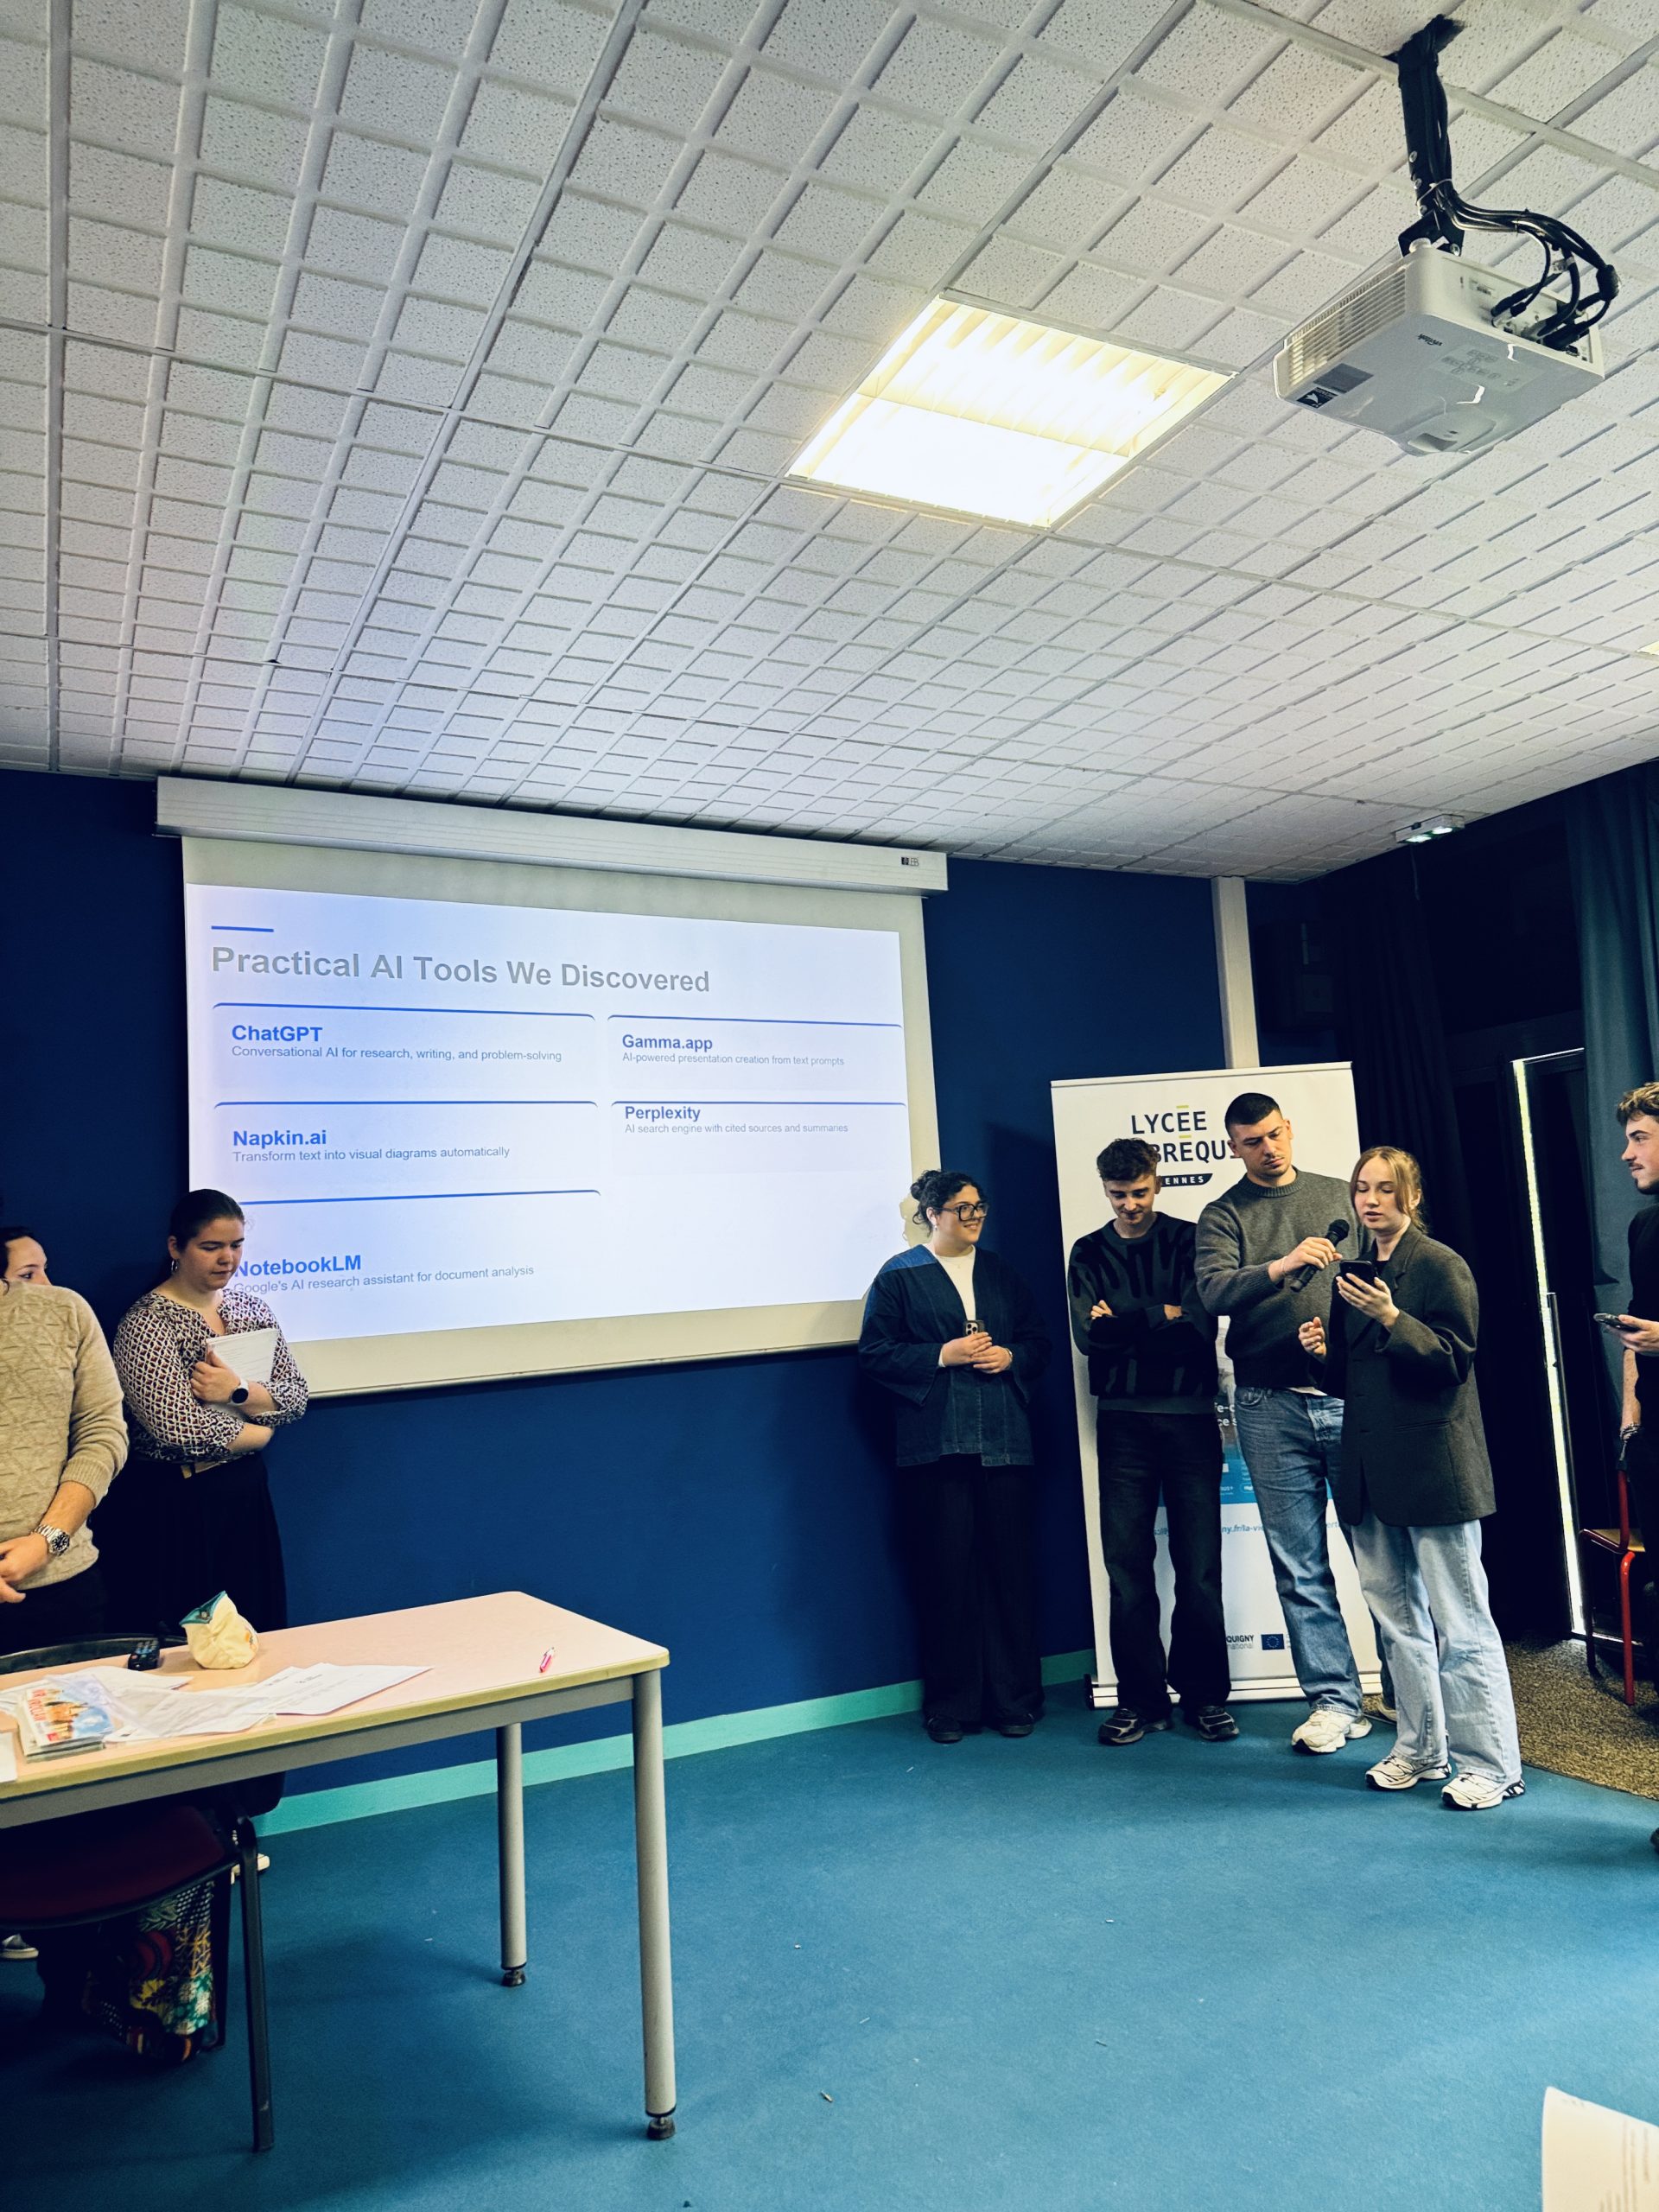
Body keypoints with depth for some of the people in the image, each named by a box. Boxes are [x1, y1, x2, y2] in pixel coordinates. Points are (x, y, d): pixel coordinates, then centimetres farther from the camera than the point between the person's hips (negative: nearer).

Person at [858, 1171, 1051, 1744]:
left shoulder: (1000, 1273, 17)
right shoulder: (899, 1276, 4)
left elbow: (1039, 1341, 17)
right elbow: (874, 1353, -2)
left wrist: (1011, 1357, -4)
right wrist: (941, 1356, -12)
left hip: (1004, 1441, 3)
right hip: (936, 1444, -3)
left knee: (1011, 1568, 3)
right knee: (947, 1573, 0)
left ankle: (1015, 1698, 15)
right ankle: (951, 1706, 12)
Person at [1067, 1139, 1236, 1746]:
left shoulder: (1189, 1241, 5)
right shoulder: (1089, 1253, 10)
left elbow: (1201, 1326, -9)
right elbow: (1088, 1336, -3)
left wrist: (1124, 1321, -7)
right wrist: (1163, 1316, -7)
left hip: (1189, 1416, -1)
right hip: (1123, 1420, 2)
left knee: (1199, 1565, 2)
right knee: (1127, 1564, 3)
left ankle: (1205, 1695, 16)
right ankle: (1141, 1696, 14)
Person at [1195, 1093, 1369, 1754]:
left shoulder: (1336, 1195, 11)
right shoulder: (1223, 1215, 4)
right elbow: (1214, 1290, -13)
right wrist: (1283, 1266, -27)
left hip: (1350, 1395, 1)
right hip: (1272, 1407, -1)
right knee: (1301, 1566, 4)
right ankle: (1334, 1700, 13)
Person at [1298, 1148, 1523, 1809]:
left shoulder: (1440, 1265, -7)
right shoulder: (1354, 1273, 13)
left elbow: (1455, 1359, -15)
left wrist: (1391, 1319, -26)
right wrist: (1324, 1352, -4)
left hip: (1433, 1468, -7)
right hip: (1373, 1471, 7)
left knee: (1460, 1621, -1)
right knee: (1397, 1617, 15)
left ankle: (1490, 1765, 10)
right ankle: (1421, 1749, 27)